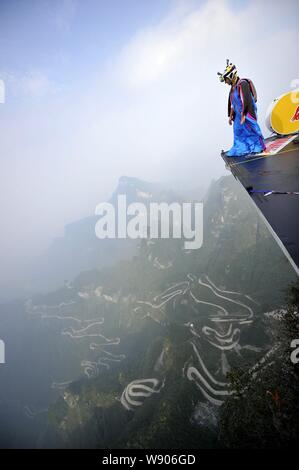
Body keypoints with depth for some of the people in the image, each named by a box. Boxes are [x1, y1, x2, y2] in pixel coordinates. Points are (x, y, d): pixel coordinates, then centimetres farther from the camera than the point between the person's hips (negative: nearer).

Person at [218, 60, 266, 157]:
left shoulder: (242, 84, -16)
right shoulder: (233, 87, 12)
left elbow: (245, 101, -21)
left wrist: (243, 116, -22)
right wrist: (230, 116, 19)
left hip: (247, 112, -9)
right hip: (239, 114, 9)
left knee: (251, 130, -2)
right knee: (238, 130, 11)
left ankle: (260, 147, 10)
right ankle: (241, 149, 21)